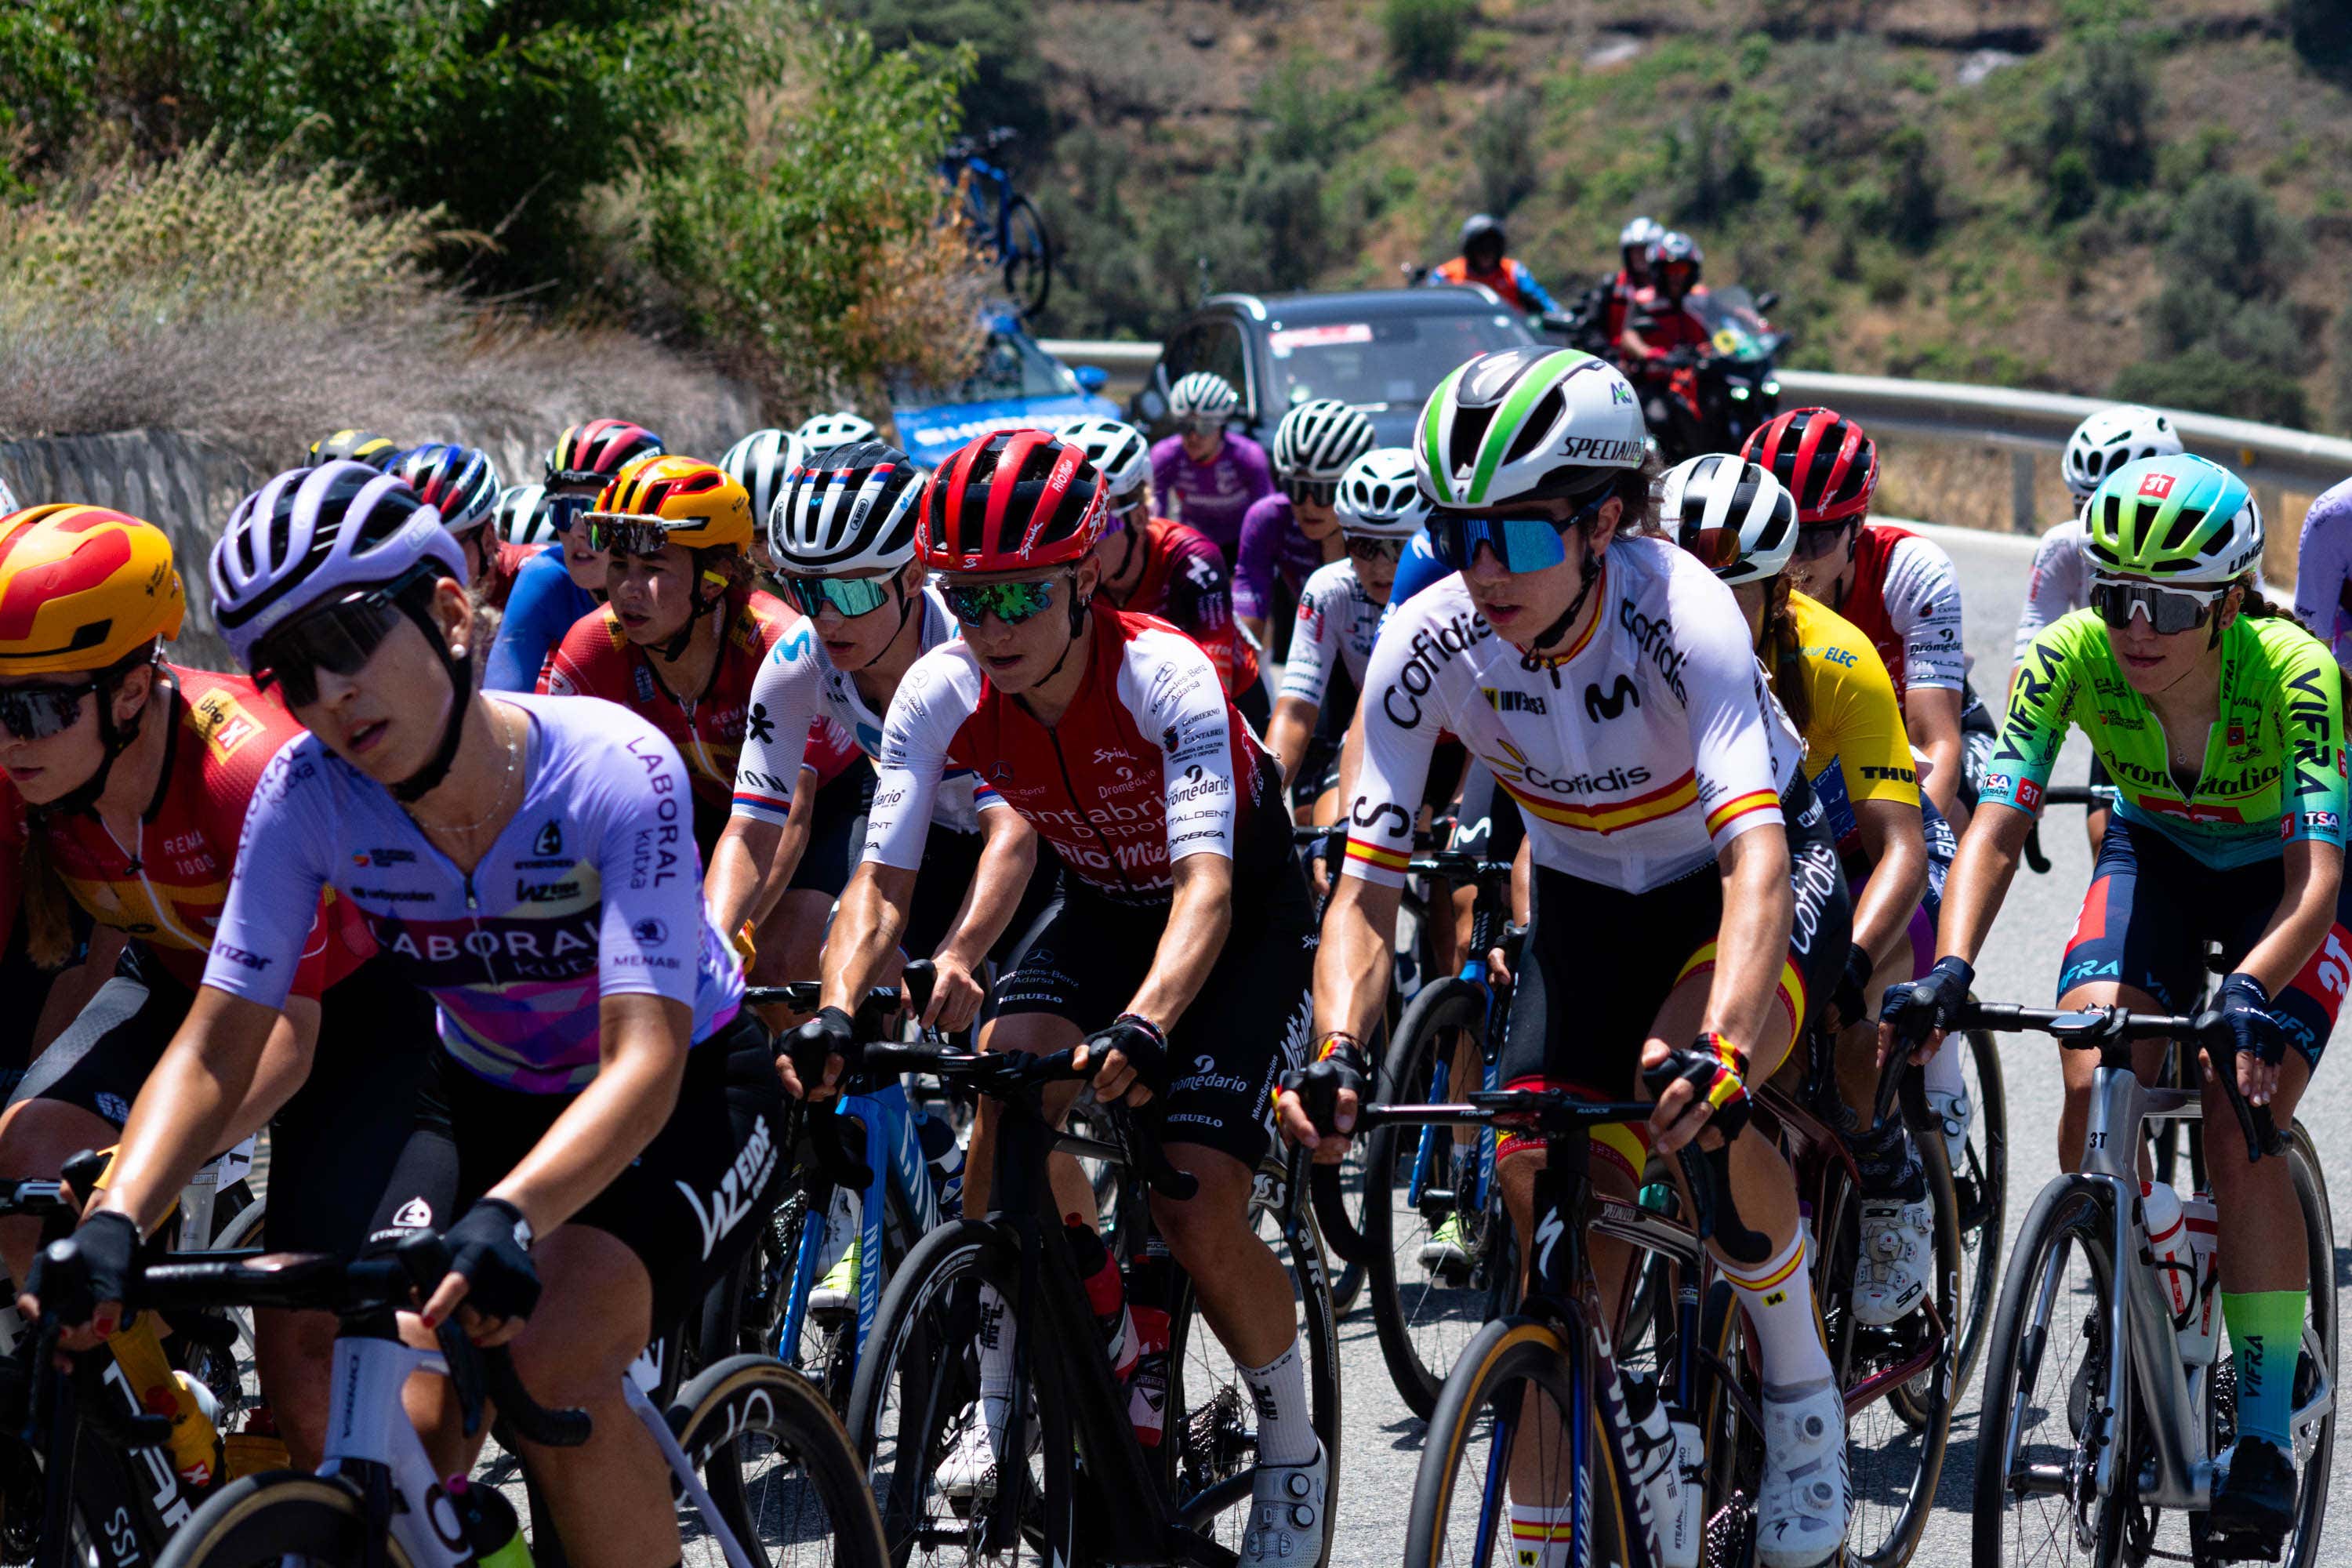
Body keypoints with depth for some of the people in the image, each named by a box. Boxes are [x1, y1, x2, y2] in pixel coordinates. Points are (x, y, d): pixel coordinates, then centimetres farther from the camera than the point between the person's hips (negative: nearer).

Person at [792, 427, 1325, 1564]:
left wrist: (1144, 1026, -61)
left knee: (1198, 1215, -17)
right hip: (1102, 904, 4)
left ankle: (1292, 1442, 9)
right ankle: (1004, 1395, -9)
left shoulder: (1162, 676, -33)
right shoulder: (942, 693, -20)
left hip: (1244, 918, -4)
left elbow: (1206, 885, -44)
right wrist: (837, 1011, -40)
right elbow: (882, 881, -20)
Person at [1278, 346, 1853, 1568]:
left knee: (1687, 1104, -33)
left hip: (1739, 877, -4)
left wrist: (1715, 1049, -61)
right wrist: (1337, 1052, -43)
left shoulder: (1679, 612, -34)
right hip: (1587, 901, 4)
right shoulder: (1427, 646, -23)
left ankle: (1802, 1386, -9)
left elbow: (1755, 858, -45)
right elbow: (1366, 884, -24)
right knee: (1551, 1234, -8)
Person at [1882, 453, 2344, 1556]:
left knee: (2241, 1138, -19)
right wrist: (1949, 970, -48)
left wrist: (2251, 991, -59)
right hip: (2154, 855, 3)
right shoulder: (2073, 656, -28)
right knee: (2095, 1090, -22)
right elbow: (1997, 826, -32)